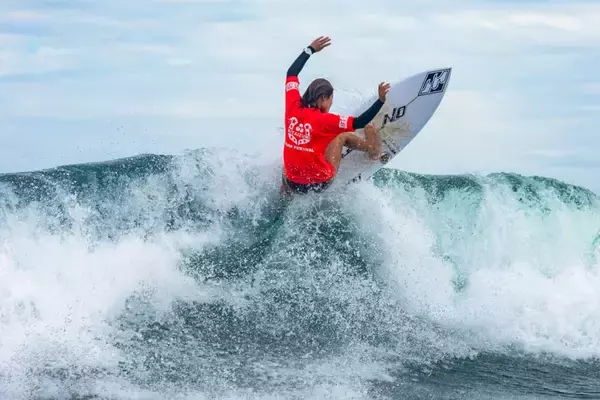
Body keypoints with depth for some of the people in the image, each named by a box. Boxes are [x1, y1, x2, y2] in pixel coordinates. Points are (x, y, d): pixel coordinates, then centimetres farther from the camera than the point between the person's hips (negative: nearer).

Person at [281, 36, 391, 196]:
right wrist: (381, 100, -22)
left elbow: (291, 73, 11)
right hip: (319, 182, -4)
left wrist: (310, 50, 18)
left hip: (292, 184, 4)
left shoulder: (293, 108, -5)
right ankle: (374, 151, 28)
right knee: (342, 137, 12)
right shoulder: (324, 120, -18)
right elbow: (360, 122, -22)